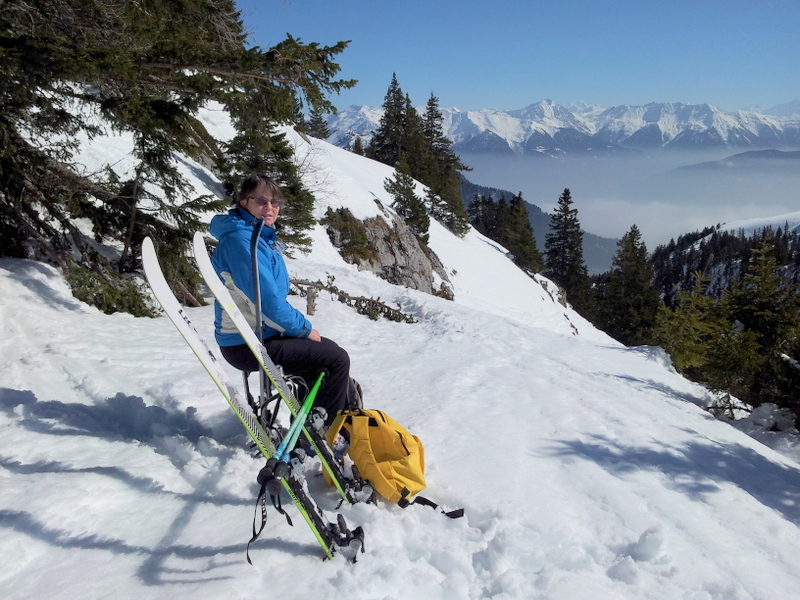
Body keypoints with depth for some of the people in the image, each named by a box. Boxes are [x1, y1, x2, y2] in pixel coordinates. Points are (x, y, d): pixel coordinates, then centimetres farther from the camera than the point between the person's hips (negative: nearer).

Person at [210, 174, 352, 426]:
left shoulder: (263, 237, 12)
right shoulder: (240, 240, -20)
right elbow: (267, 301, -25)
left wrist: (301, 324, 5)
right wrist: (305, 328, -13)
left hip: (264, 332, 10)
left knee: (328, 349, 19)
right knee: (337, 359, -11)